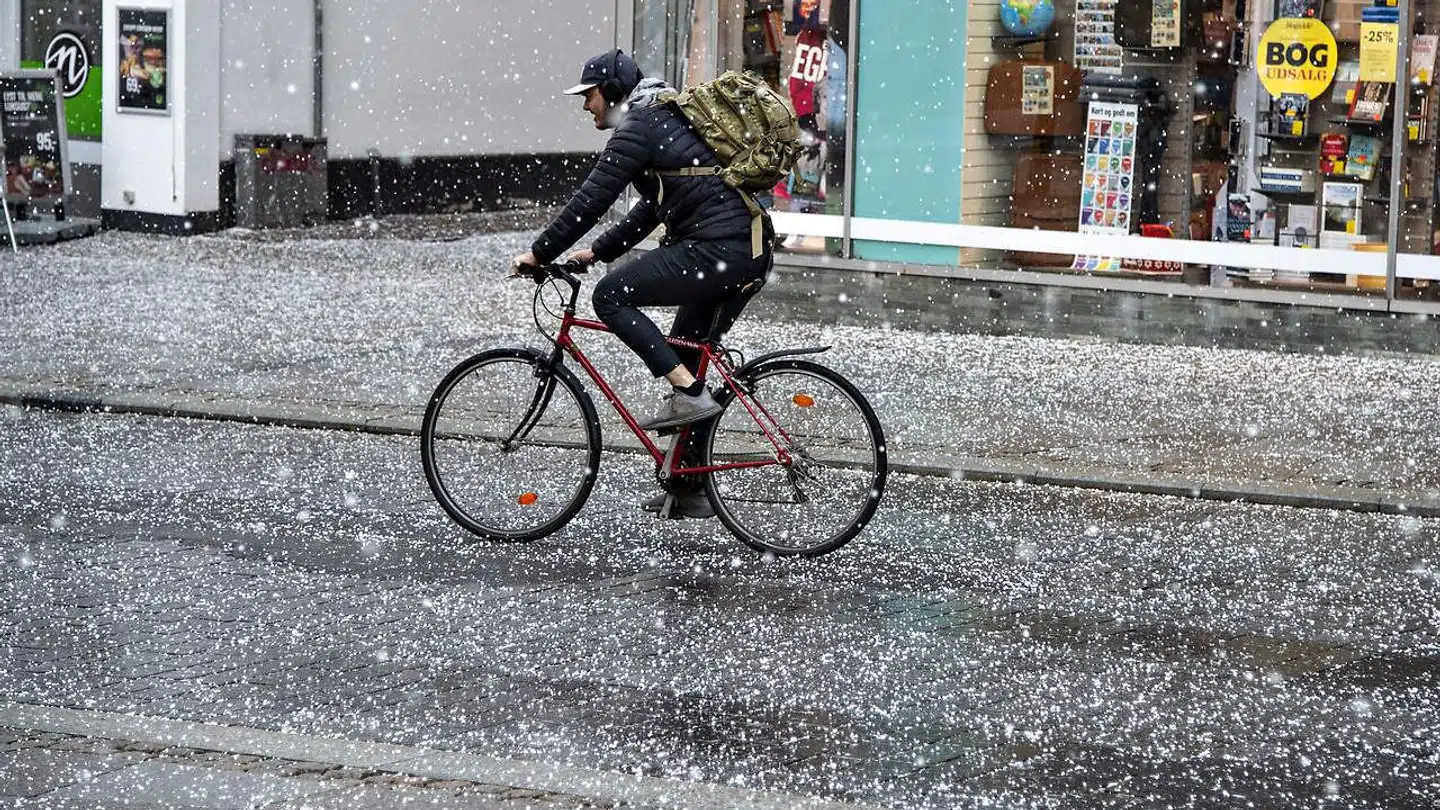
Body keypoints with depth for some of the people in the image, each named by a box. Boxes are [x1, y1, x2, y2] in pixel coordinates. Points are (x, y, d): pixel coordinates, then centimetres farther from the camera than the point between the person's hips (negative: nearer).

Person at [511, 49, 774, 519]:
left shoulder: (638, 128, -6)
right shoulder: (666, 120, 25)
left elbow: (590, 200, -9)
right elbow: (652, 209, 30)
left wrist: (539, 253, -1)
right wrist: (597, 252, 26)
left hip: (716, 250, -10)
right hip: (753, 253, 10)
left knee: (611, 296, -6)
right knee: (686, 360, 16)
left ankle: (687, 394, -11)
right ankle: (689, 490, 19)